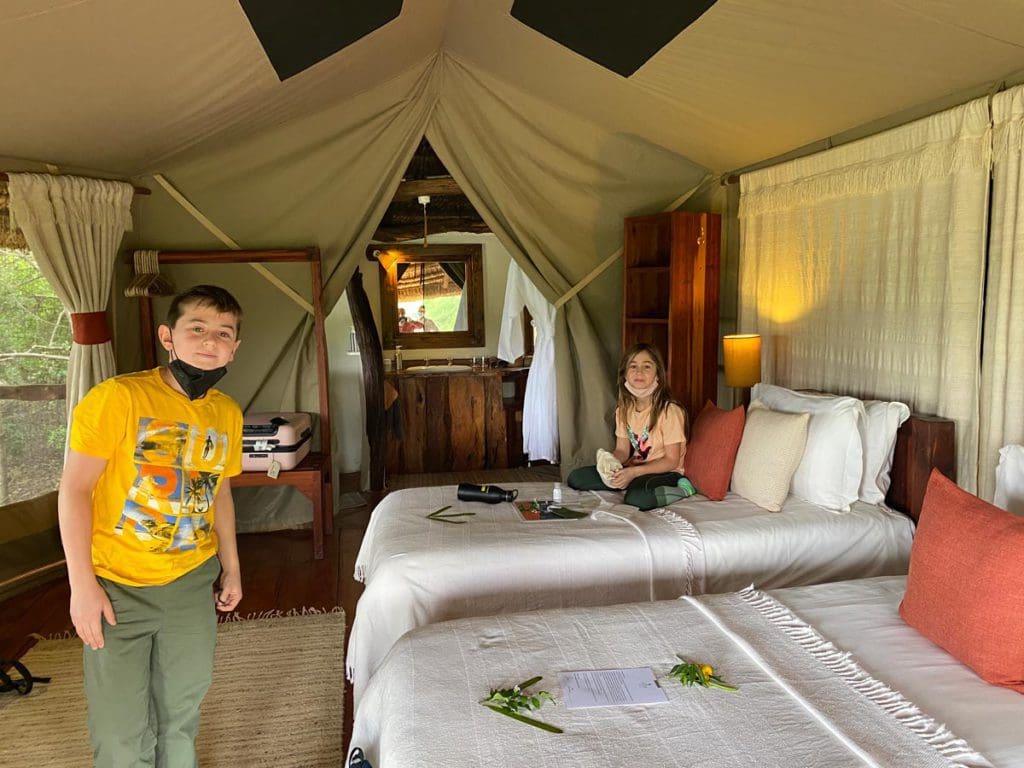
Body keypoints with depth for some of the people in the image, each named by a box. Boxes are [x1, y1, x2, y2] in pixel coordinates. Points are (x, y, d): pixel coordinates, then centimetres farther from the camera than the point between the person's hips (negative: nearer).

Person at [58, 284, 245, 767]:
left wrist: (231, 567, 13)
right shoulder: (117, 397, -17)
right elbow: (75, 489, -14)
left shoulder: (227, 413, -1)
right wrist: (82, 584, -15)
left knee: (181, 709, 20)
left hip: (192, 581, 4)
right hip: (116, 585, -4)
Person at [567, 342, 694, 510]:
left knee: (637, 497, -40)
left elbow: (671, 461, -15)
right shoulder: (623, 410, 3)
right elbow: (622, 450, 6)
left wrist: (633, 472, -24)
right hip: (634, 469, 7)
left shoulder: (669, 411, -17)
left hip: (664, 472, -7)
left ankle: (682, 490, -13)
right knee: (575, 478, -6)